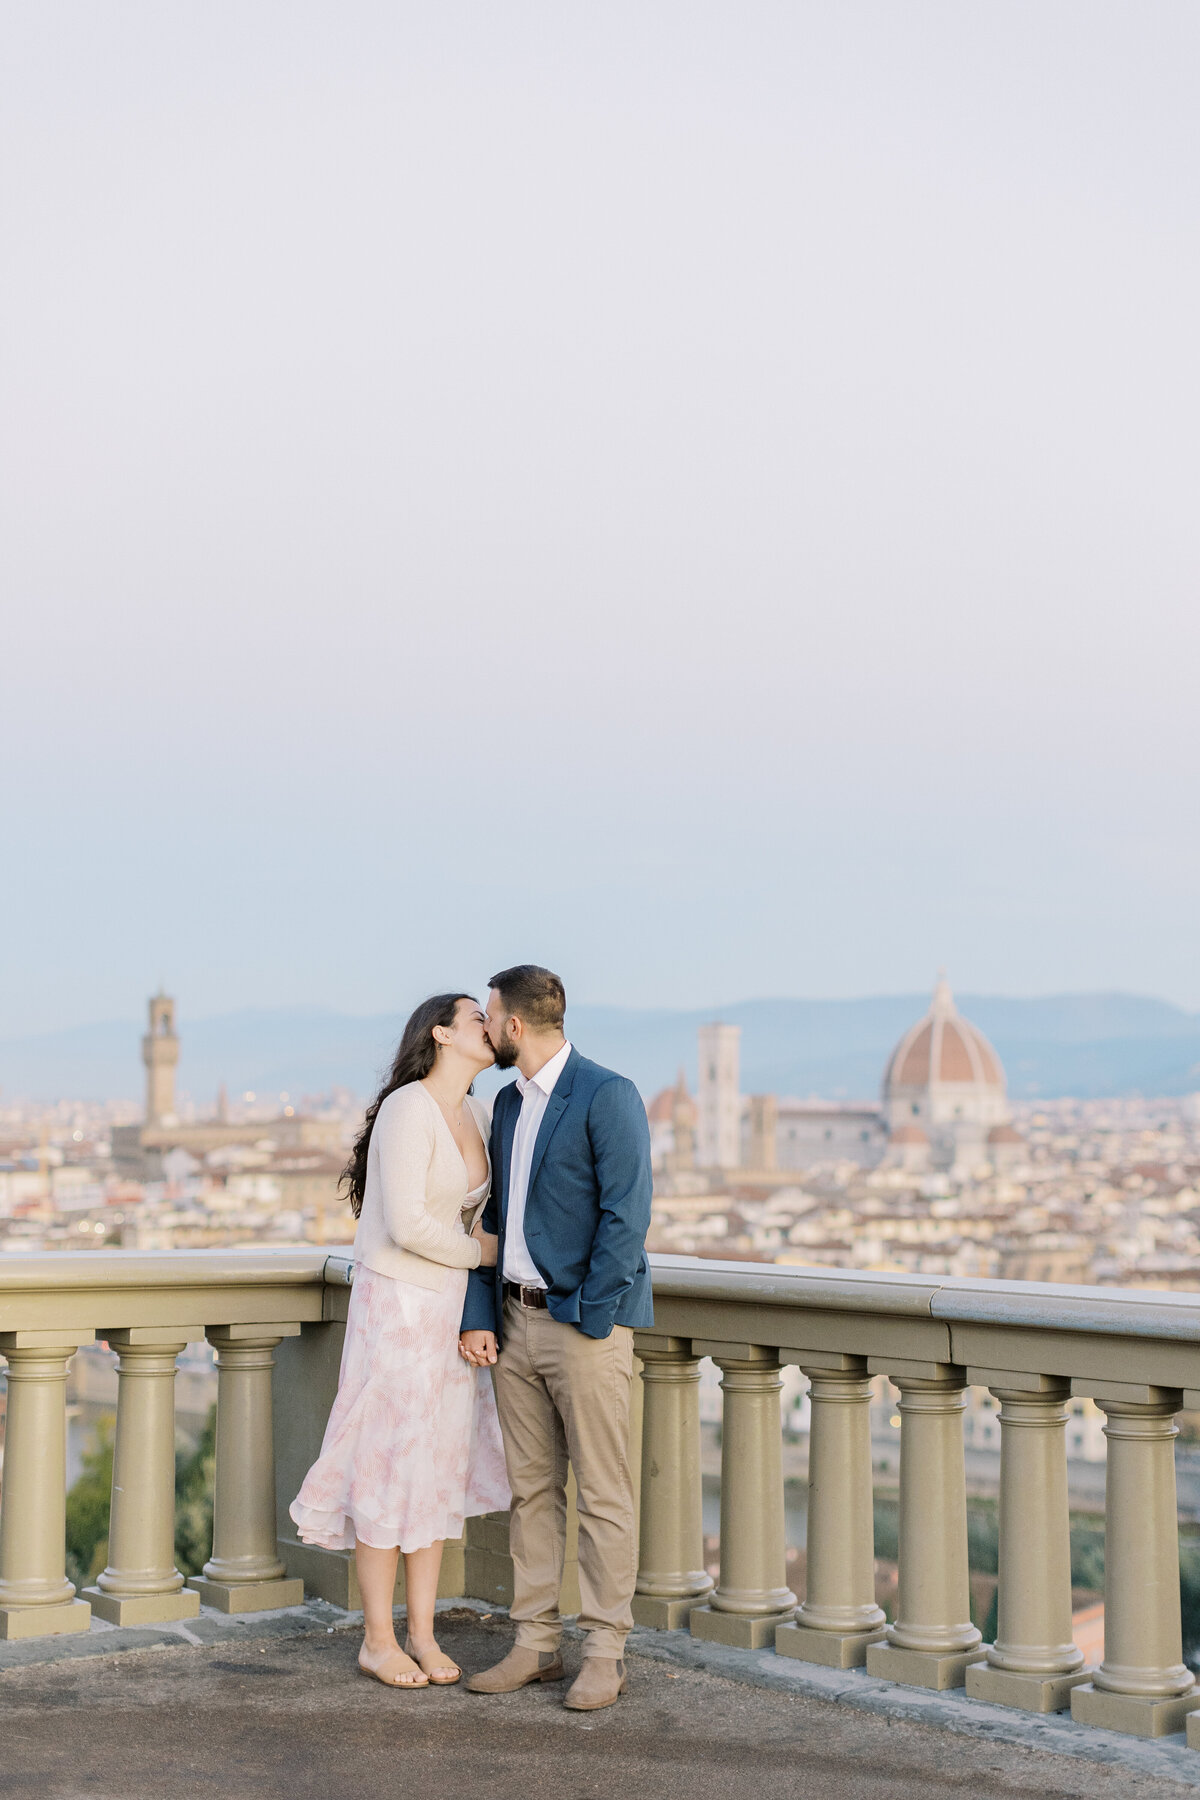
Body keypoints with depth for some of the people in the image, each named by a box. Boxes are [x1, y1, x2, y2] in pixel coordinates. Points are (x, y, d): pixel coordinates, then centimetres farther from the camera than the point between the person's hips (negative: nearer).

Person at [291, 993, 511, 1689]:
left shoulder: (479, 1114, 7)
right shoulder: (408, 1109, -19)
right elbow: (407, 1225, -25)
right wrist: (477, 1252, -9)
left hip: (451, 1305, 8)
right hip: (396, 1302, -8)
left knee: (440, 1466, 9)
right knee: (390, 1468, 0)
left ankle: (422, 1636, 18)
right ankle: (378, 1639, 12)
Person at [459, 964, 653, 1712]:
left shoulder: (608, 1097, -11)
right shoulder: (510, 1103, 14)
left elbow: (626, 1216, -16)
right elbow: (494, 1215, 15)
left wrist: (590, 1322, -17)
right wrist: (478, 1315, 6)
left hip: (585, 1320, -8)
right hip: (516, 1319, 8)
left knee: (603, 1492, -1)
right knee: (532, 1488, 11)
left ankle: (605, 1653, 6)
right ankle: (537, 1644, 19)